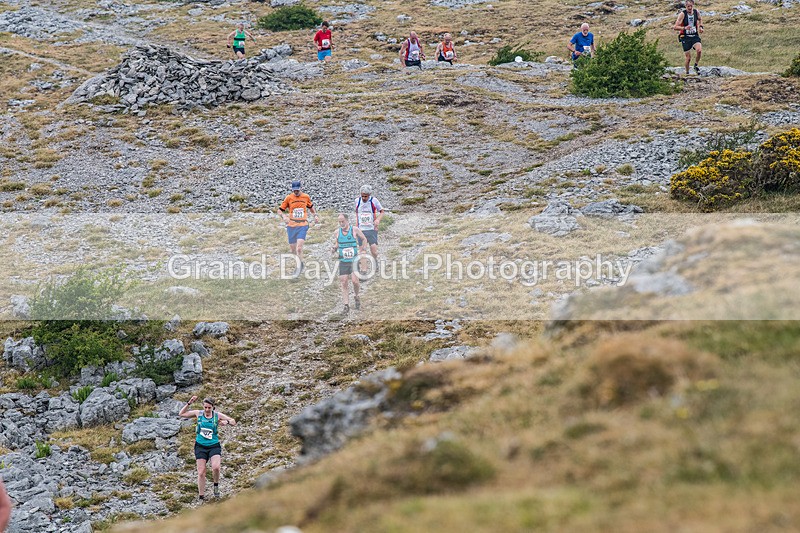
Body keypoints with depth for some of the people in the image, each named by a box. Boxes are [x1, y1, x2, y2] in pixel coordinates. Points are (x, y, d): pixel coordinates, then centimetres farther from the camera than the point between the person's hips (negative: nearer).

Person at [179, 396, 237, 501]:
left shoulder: (217, 415, -2)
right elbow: (182, 414, 7)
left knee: (216, 467, -24)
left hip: (214, 446, -1)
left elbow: (233, 422, 0)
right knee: (201, 472, 0)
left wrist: (227, 422, -22)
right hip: (200, 446, 1)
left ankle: (216, 486, 5)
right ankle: (201, 496, 11)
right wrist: (189, 404, -5)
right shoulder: (198, 414, 0)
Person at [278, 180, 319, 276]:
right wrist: (284, 216, -13)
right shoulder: (289, 198, 1)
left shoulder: (306, 197, 5)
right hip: (291, 226, 1)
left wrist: (315, 215, 14)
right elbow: (280, 210, 6)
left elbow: (310, 207, 27)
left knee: (299, 248, -17)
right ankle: (300, 264, 31)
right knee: (293, 249, 6)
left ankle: (298, 268, -7)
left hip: (302, 226, -1)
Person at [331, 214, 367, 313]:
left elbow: (364, 239, 9)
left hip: (354, 260, -2)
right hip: (343, 261, 2)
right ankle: (346, 305, 1)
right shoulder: (337, 232, 3)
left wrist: (361, 249, 0)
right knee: (344, 283, -4)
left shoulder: (354, 230, -5)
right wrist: (334, 248, -5)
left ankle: (357, 297, 18)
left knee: (355, 280, -12)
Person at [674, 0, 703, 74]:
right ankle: (687, 73, 18)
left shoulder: (697, 12, 1)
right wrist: (685, 28, -31)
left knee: (699, 50, -24)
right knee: (688, 57, -4)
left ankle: (696, 65, 1)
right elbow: (675, 27, -17)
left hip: (695, 36, 3)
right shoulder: (682, 14, -12)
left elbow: (699, 20, 26)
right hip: (685, 37, -3)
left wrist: (700, 27, 8)